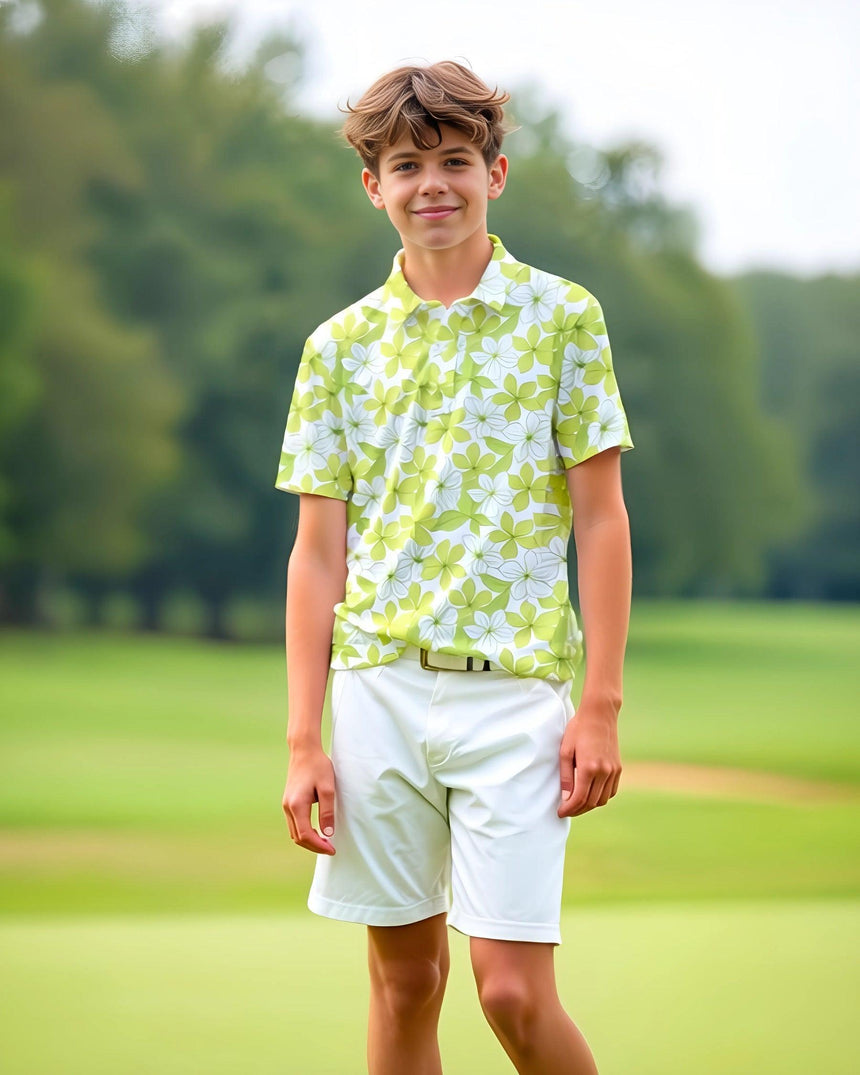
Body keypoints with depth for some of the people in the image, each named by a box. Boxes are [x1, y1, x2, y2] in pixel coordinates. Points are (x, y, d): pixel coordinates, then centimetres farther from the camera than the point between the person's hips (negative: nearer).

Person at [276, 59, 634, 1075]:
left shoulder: (563, 317, 2)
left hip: (513, 686, -3)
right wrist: (304, 740, 1)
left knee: (513, 989, -8)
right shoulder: (339, 344, 8)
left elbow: (600, 520, 1)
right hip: (377, 685, 3)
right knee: (403, 979, 8)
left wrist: (601, 706, -6)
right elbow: (318, 550, 8)